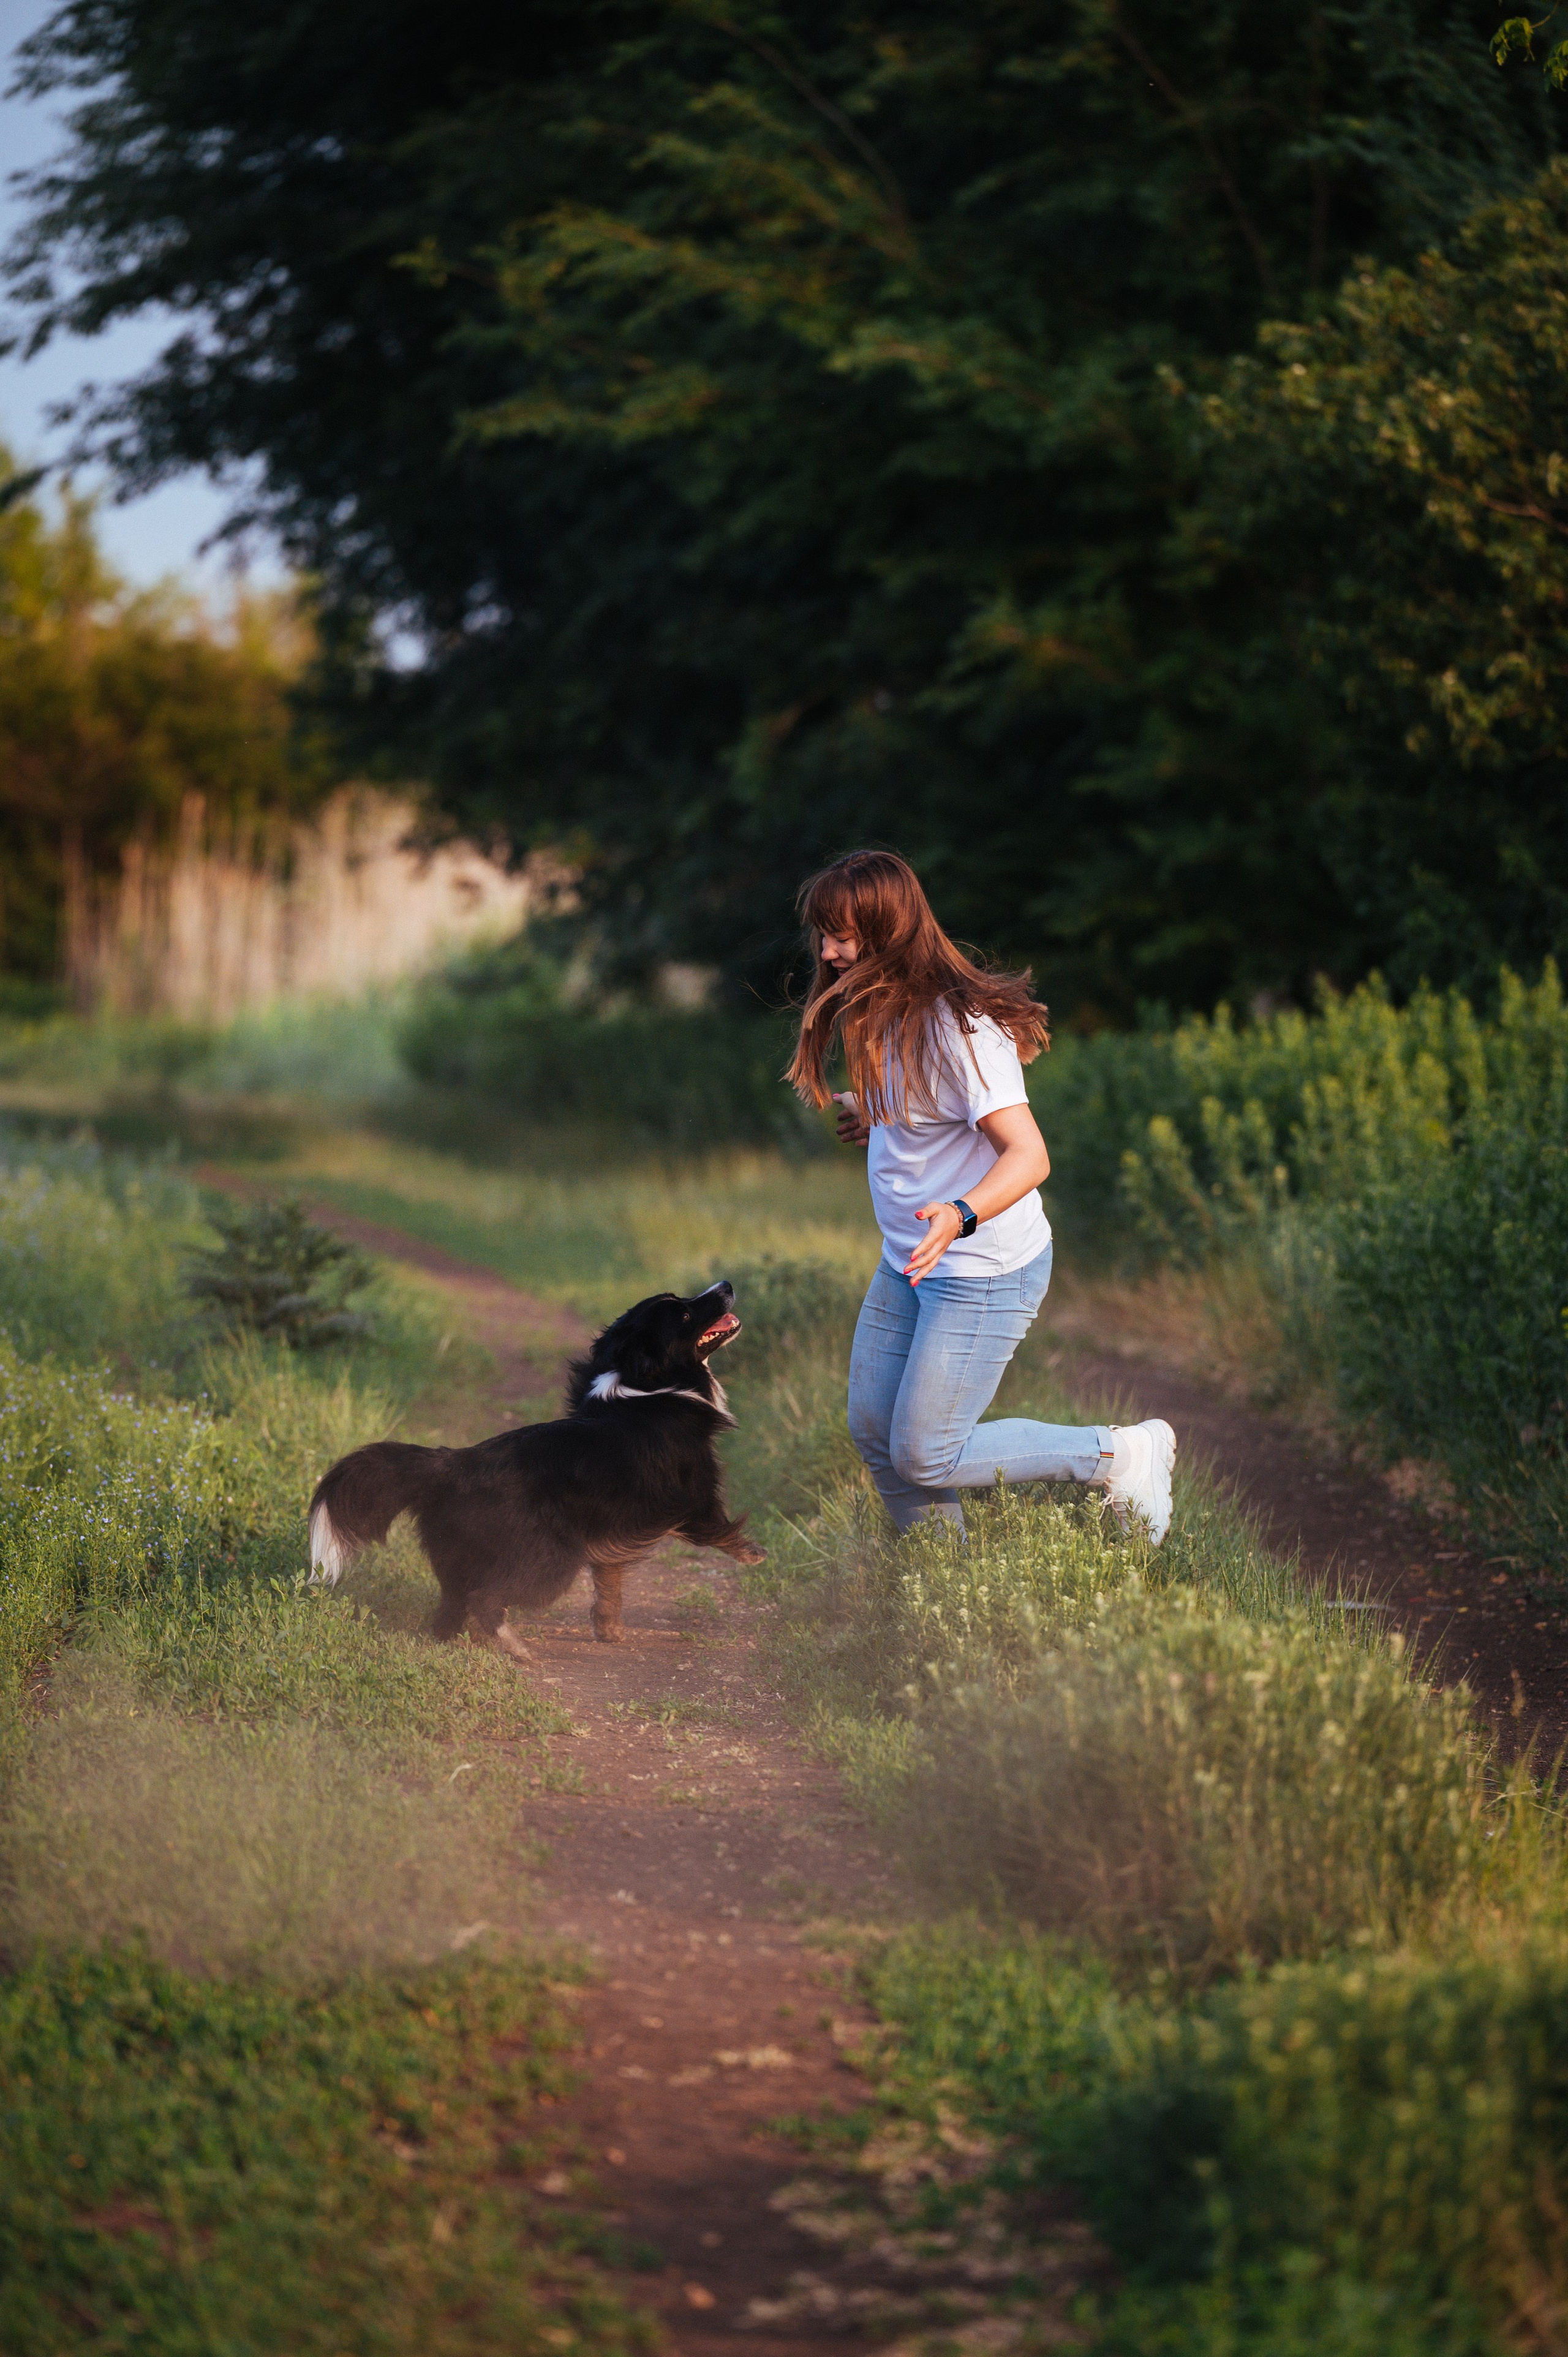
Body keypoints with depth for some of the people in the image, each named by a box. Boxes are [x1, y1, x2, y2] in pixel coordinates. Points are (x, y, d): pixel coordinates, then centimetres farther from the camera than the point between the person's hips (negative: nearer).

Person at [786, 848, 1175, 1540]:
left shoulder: (958, 1028, -24)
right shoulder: (881, 1014, 4)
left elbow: (1028, 1155, -31)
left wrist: (961, 1217, -46)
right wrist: (872, 1119, 31)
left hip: (984, 1273, -9)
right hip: (907, 1262, 9)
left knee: (924, 1457, -6)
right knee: (875, 1433, 11)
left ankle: (1119, 1455, 7)